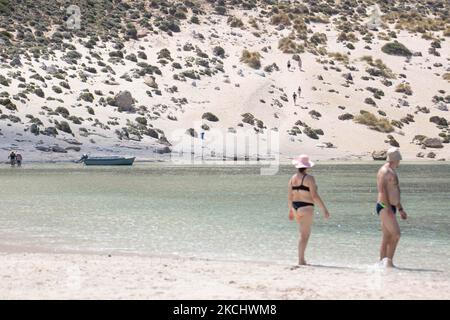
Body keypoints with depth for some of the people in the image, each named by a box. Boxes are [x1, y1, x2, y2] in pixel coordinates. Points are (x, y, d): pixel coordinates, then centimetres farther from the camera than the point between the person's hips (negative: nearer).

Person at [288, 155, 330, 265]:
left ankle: (301, 259, 20)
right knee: (304, 234, -3)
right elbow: (315, 196, -16)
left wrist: (291, 210, 21)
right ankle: (301, 260, -5)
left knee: (304, 233, 20)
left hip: (295, 207, 7)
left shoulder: (292, 178, 6)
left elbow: (289, 196, 9)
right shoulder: (309, 178, -12)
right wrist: (324, 209, -11)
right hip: (306, 208, -7)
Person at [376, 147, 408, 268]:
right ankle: (389, 260, -15)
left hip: (390, 208, 10)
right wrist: (388, 208, -26)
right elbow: (382, 191, -20)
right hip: (384, 207, -10)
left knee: (387, 238, 8)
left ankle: (382, 262, 9)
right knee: (396, 234, -16)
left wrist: (400, 209, 27)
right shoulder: (384, 171, -11)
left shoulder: (392, 172, 21)